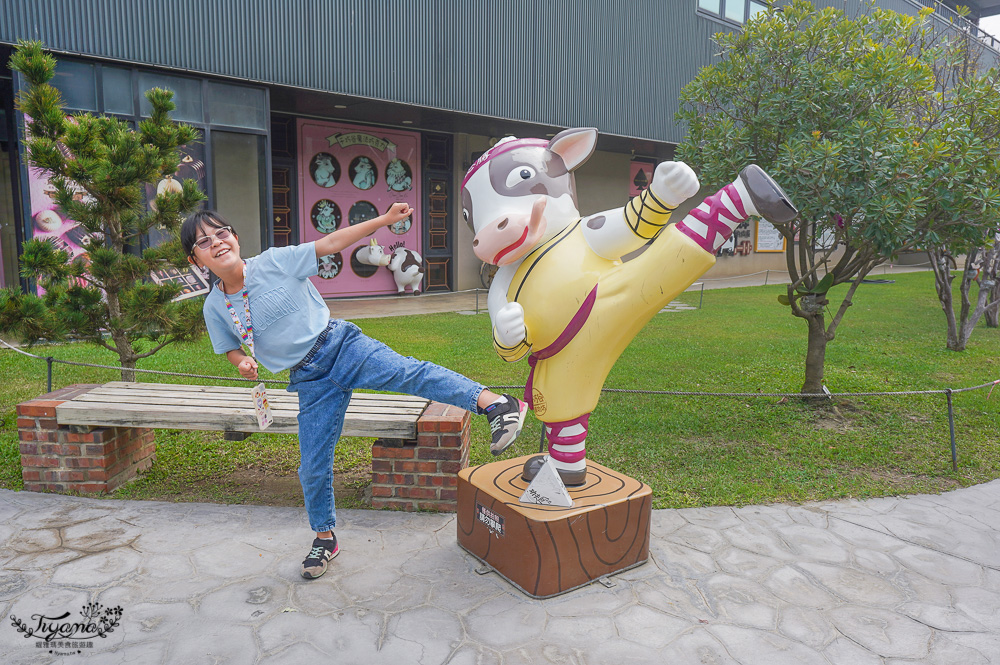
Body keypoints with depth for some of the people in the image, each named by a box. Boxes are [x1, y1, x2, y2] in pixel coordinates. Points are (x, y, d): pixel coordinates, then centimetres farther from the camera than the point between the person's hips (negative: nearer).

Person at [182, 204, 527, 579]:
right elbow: (231, 350, 19)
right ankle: (324, 538, 31)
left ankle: (496, 404, -42)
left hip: (341, 346, -3)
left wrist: (386, 219, -6)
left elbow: (331, 243, -2)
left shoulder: (273, 262, -6)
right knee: (312, 467, 6)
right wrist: (243, 363, -6)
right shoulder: (214, 307, 4)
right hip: (310, 382, 3)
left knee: (404, 371, -32)